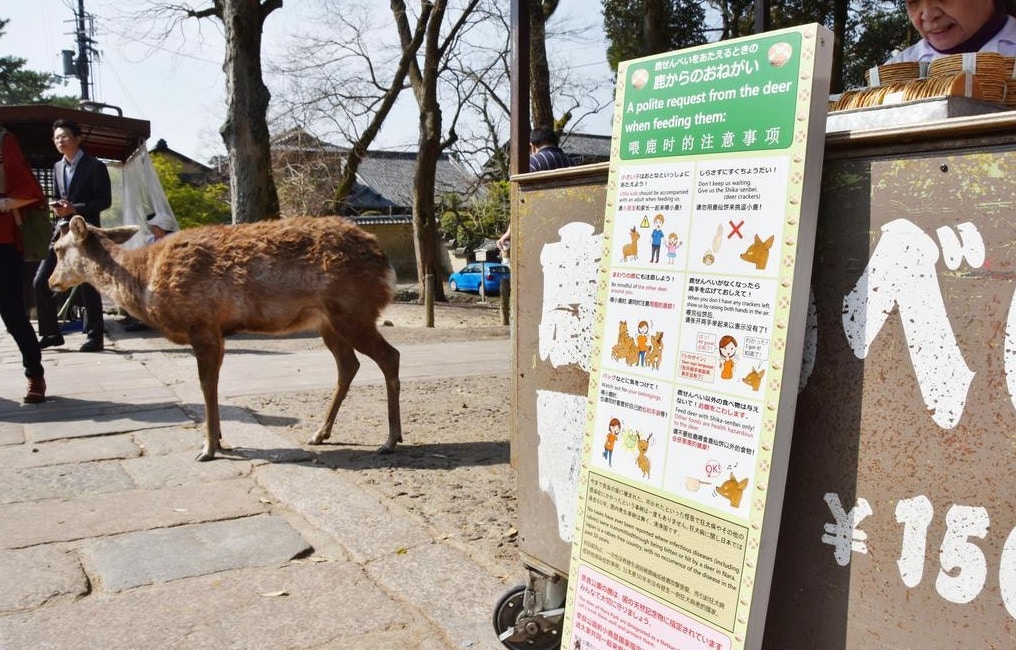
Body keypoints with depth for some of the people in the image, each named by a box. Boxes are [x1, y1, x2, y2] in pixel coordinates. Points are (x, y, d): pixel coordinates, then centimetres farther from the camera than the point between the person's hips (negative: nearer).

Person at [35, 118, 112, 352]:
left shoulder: (94, 166, -3)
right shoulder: (57, 167, 16)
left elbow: (105, 200, -8)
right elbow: (58, 199, 23)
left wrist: (75, 208, -17)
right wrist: (57, 208, -1)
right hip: (62, 230, 6)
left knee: (87, 285, -4)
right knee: (40, 281, 1)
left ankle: (94, 337, 5)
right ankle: (50, 333, 12)